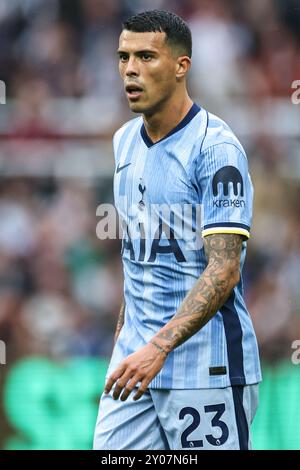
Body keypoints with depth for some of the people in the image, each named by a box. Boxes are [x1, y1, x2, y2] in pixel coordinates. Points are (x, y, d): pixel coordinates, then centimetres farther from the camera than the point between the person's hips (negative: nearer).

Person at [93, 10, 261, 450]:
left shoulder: (216, 148, -13)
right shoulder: (126, 141, 12)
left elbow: (224, 271, -20)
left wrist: (159, 347, -28)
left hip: (208, 369, -7)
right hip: (136, 356, 7)